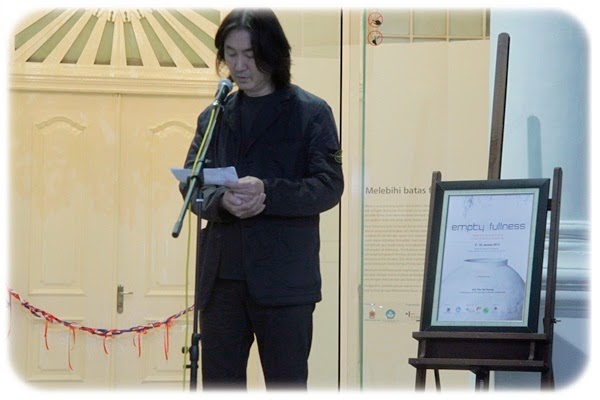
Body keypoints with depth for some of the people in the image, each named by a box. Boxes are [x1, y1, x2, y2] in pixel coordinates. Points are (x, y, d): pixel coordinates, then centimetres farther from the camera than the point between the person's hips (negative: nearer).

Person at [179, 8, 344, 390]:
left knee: (287, 385, 3)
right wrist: (222, 200, -15)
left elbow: (329, 186, -5)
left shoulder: (311, 112, 2)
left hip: (284, 278, -4)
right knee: (219, 384, 7)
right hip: (221, 276, 4)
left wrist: (266, 192, -21)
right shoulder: (214, 116, 14)